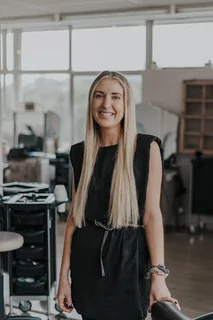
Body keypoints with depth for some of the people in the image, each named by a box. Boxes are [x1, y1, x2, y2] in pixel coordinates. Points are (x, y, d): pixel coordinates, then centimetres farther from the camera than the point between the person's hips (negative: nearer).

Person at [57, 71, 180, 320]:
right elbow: (74, 215, 6)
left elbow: (151, 214, -10)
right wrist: (64, 275, 4)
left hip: (129, 258, -3)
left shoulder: (147, 147, -6)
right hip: (88, 261, 3)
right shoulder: (80, 153, 4)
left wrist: (158, 275, -16)